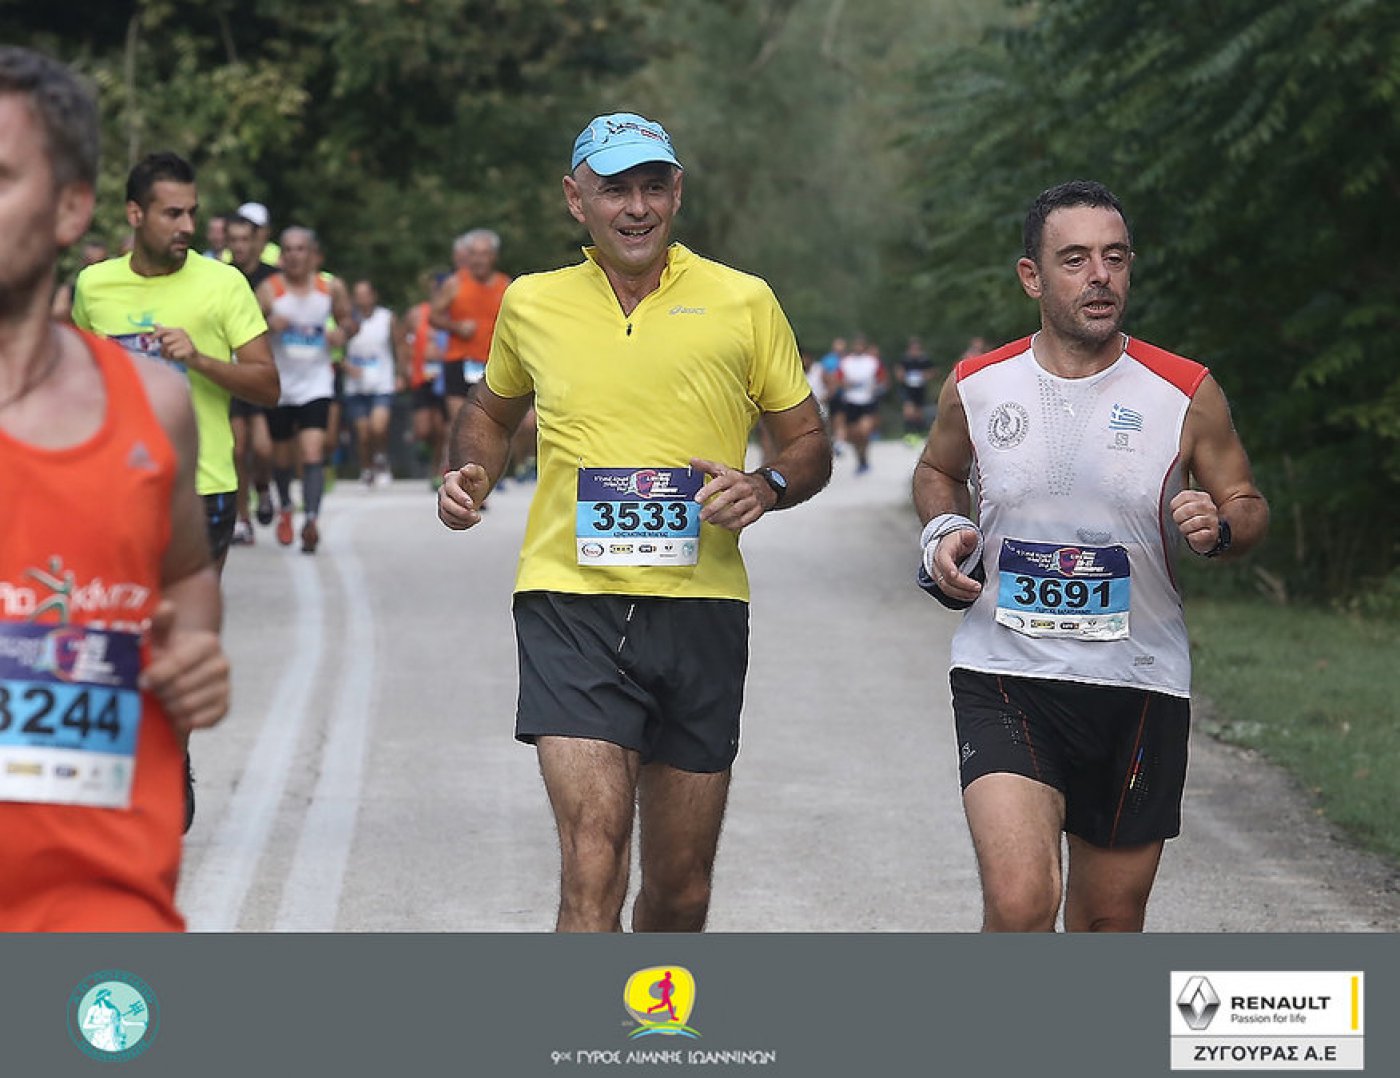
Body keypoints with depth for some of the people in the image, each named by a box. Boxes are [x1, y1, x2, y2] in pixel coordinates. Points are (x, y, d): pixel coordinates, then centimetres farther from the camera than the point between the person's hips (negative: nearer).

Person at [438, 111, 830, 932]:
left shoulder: (743, 302, 4)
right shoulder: (532, 304, 7)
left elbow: (809, 445, 10)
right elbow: (492, 411, 27)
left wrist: (767, 487, -11)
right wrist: (475, 473, 5)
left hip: (699, 609, 1)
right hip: (570, 607, -1)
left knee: (682, 894, 10)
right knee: (593, 863, -18)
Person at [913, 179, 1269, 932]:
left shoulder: (1185, 393, -3)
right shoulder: (977, 387, 1)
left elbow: (1248, 505, 8)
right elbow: (938, 470, 22)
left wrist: (1218, 527, -15)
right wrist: (942, 532, 1)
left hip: (1139, 685, 1)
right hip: (1004, 677, -1)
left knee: (1110, 919, 11)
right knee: (1020, 901, -22)